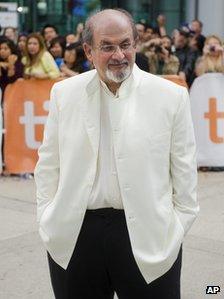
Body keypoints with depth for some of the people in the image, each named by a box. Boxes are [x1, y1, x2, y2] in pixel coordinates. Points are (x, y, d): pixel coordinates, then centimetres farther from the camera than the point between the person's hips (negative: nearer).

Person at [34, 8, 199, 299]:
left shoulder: (171, 96, -3)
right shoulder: (64, 93, 3)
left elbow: (183, 168, 2)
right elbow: (49, 163, 9)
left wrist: (178, 227, 0)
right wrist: (47, 220, 6)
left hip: (148, 235, -1)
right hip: (74, 234, 2)